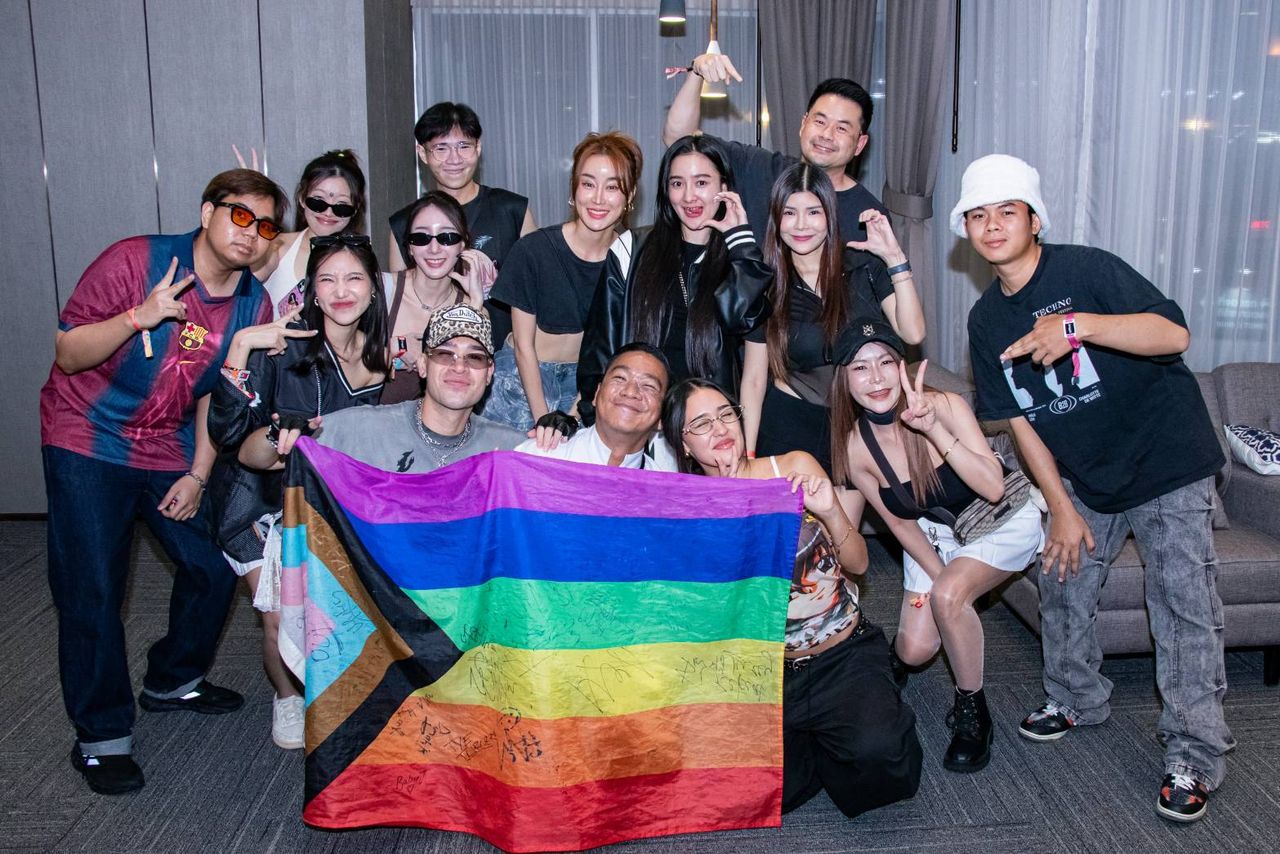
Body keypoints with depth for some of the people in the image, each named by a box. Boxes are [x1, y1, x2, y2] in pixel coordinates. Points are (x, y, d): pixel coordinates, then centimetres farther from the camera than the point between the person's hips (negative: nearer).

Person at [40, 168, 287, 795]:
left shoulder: (255, 305, -2)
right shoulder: (136, 261, -16)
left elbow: (219, 394, 7)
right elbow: (67, 353, -15)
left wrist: (199, 473, 2)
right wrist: (138, 317, -30)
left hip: (170, 449, 5)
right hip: (87, 439, -5)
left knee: (213, 569, 6)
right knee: (92, 590, -7)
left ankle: (172, 681, 32)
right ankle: (101, 737, 8)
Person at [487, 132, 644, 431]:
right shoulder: (533, 250, -14)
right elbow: (523, 345, -8)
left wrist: (571, 418, -6)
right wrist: (544, 421, -11)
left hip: (584, 383, 2)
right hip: (523, 379, -2)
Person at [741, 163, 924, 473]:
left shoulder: (865, 268, -3)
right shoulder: (766, 287, -4)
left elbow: (913, 333, -13)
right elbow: (754, 379, -3)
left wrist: (894, 258, -18)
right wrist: (747, 455, -8)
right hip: (790, 429, -1)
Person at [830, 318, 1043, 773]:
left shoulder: (943, 406, -30)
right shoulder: (856, 448, -18)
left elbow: (994, 487, -37)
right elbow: (899, 522, -5)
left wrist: (934, 430, -45)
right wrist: (937, 575, -9)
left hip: (1003, 522, -4)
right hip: (935, 533, 4)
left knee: (948, 595, -30)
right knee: (916, 650, -5)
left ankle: (972, 711, -7)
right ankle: (892, 651, 33)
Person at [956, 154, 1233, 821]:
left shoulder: (1087, 270, -17)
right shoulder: (986, 321, 1)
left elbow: (1174, 334, -29)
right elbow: (1020, 420, 2)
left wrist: (1080, 325, -43)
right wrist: (1061, 507, -2)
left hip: (1166, 464, -6)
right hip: (1084, 475, 6)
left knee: (1183, 604, -6)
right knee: (1062, 585, 11)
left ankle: (1193, 754, 6)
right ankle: (1076, 700, 35)